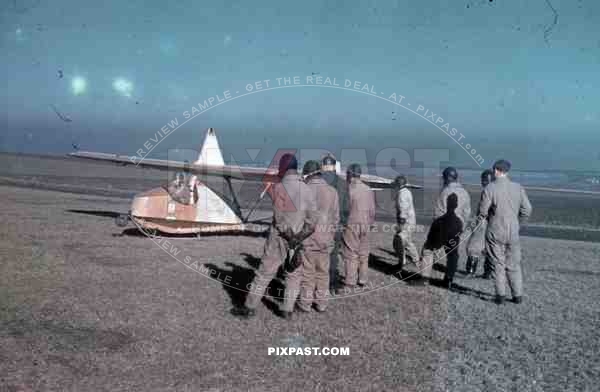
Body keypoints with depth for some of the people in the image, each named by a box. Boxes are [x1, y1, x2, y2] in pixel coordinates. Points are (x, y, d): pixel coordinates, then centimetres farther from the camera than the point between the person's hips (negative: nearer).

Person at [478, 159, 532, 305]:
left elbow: (482, 212, -11)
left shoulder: (489, 189, -13)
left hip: (495, 233, -3)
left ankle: (500, 295, 9)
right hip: (513, 233, 3)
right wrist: (516, 222, 15)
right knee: (514, 265, 14)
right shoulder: (518, 188, -1)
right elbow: (527, 210, 1)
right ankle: (517, 295, 17)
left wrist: (486, 217, 11)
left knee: (498, 264, 8)